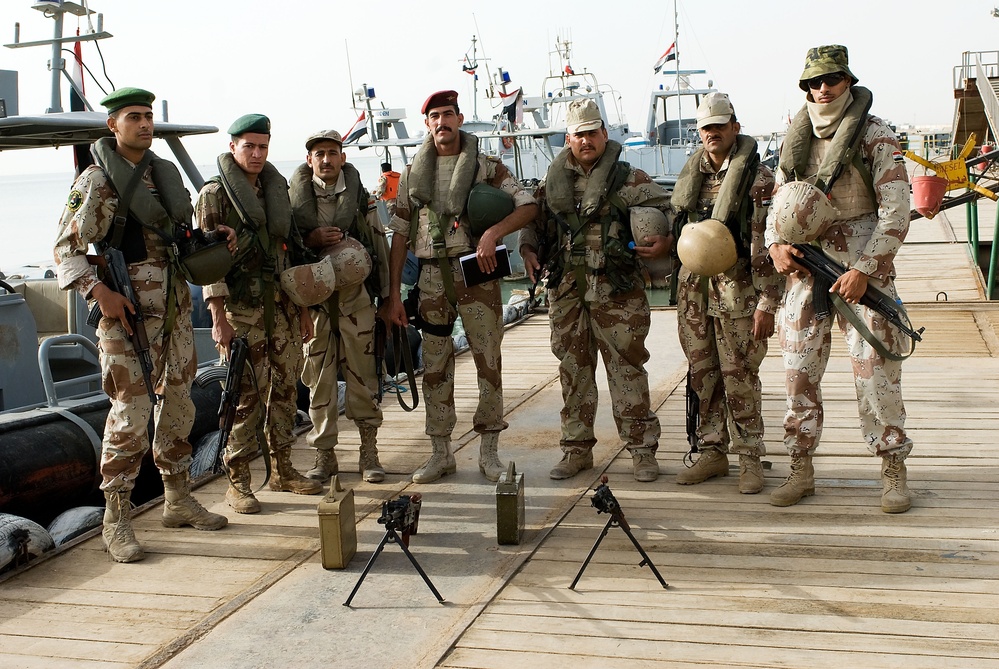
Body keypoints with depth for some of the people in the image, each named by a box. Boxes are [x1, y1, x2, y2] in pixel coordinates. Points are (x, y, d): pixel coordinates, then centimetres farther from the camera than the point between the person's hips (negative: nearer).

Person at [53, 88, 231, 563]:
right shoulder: (96, 181, -6)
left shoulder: (166, 173, 13)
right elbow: (66, 250, -8)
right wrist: (99, 291, -22)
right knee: (131, 409, -8)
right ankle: (116, 520, 2)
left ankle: (178, 500, 26)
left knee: (177, 400, 13)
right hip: (128, 308, -6)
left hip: (175, 303, 7)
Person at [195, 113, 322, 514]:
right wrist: (219, 318, -15)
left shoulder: (278, 191, 15)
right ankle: (238, 482, 2)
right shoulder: (215, 194, -3)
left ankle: (282, 470, 21)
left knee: (285, 387, 9)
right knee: (247, 394, -6)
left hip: (282, 304, 6)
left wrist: (303, 308, 15)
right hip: (241, 306, -6)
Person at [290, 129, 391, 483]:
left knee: (362, 372, 1)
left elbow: (380, 245, 10)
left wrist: (385, 296, 8)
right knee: (319, 375, 3)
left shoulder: (360, 196, 7)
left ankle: (369, 451, 11)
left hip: (355, 294, 0)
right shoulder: (294, 198, 5)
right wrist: (310, 239, -13)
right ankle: (324, 454, 12)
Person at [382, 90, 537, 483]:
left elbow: (528, 206, -3)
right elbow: (400, 236, 10)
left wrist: (492, 233, -20)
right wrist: (393, 295, 5)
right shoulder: (413, 174, 11)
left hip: (476, 271, -2)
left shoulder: (485, 167, 4)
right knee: (434, 366, 6)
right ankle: (440, 454, 16)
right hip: (431, 277, 2)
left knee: (488, 360, -1)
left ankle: (489, 451, 10)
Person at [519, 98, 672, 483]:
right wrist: (528, 249, 2)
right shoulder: (553, 181, 10)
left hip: (616, 291, -3)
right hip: (566, 290, 4)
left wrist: (667, 242, -17)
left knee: (627, 368, -2)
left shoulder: (628, 179, 0)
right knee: (573, 369, 9)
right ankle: (576, 449, 19)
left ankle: (642, 449, 8)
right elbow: (533, 221, 21)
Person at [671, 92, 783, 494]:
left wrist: (767, 303, -16)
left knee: (739, 378, -3)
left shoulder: (757, 177, -7)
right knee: (702, 375, 10)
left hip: (736, 287, -6)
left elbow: (767, 245, -12)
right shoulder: (691, 174, 12)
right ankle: (712, 453, 20)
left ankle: (750, 460, 9)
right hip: (694, 286, 6)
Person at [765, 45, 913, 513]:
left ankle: (893, 472, 10)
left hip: (861, 268, -5)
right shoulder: (796, 139, 11)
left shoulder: (876, 137, -4)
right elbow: (778, 201, 18)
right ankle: (801, 471, 15)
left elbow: (896, 212, -8)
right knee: (799, 370, 5)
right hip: (804, 267, 5)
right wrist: (776, 244, -2)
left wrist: (863, 271, -15)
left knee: (876, 369, -4)